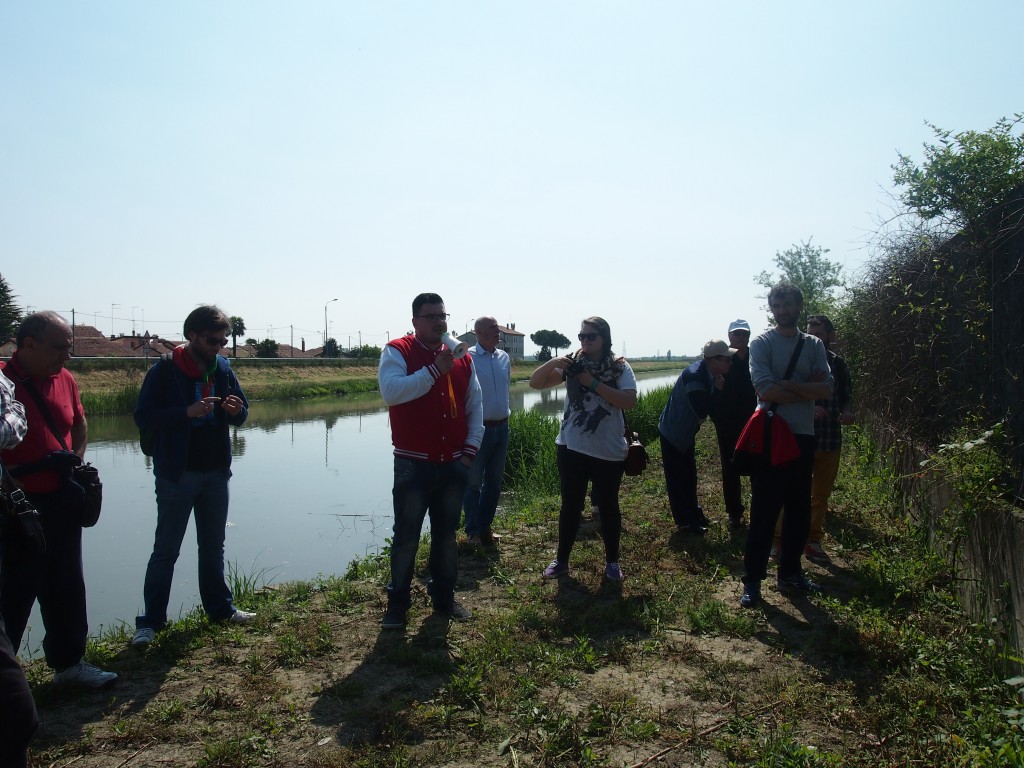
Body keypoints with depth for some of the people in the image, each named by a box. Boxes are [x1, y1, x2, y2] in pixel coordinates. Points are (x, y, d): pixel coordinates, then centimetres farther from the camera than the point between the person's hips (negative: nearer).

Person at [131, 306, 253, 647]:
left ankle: (220, 607, 28)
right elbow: (143, 416, -15)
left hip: (216, 472, 5)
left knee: (213, 545, 16)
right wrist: (187, 411, -27)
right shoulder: (165, 370, -10)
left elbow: (240, 414, 11)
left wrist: (237, 410, -13)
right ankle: (151, 620, 14)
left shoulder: (222, 367, 4)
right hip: (177, 474, -5)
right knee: (166, 549, 3)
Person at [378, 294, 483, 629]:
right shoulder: (397, 351, -5)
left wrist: (471, 448, 5)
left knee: (447, 534, 16)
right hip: (413, 465, -4)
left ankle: (444, 595, 30)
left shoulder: (461, 357, 8)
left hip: (454, 464, 5)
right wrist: (434, 370, -24)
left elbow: (475, 405, 12)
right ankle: (398, 602, 19)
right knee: (406, 537, 4)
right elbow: (391, 392, -23)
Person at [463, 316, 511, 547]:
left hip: (501, 428, 6)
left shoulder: (504, 358, 7)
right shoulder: (467, 357, -12)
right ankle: (473, 531, 16)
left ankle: (485, 527, 26)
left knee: (494, 482, 14)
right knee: (473, 482, 4)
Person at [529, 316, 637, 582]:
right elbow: (535, 383, -2)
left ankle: (612, 561, 28)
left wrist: (593, 383, -21)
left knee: (608, 506, 12)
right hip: (572, 447, 2)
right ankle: (561, 560, 24)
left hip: (609, 451, -2)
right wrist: (552, 362, -21)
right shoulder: (573, 364, 1)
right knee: (570, 505, 12)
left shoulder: (620, 367, -5)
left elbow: (629, 401, -19)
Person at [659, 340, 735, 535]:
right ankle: (685, 521, 14)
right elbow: (702, 410, -34)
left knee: (689, 476, 19)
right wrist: (718, 389, -25)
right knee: (677, 479, 4)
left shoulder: (709, 373, -5)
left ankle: (694, 514, 33)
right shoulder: (693, 376, -31)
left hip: (686, 432, 9)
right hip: (673, 433, -9)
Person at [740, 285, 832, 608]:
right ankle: (752, 580, 7)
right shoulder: (761, 344, -3)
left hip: (803, 437, 5)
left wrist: (786, 384, -14)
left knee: (799, 510, 12)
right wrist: (807, 390, -8)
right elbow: (766, 391, -16)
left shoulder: (813, 345, 9)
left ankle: (790, 574, 26)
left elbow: (826, 389, -5)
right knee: (764, 511, -2)